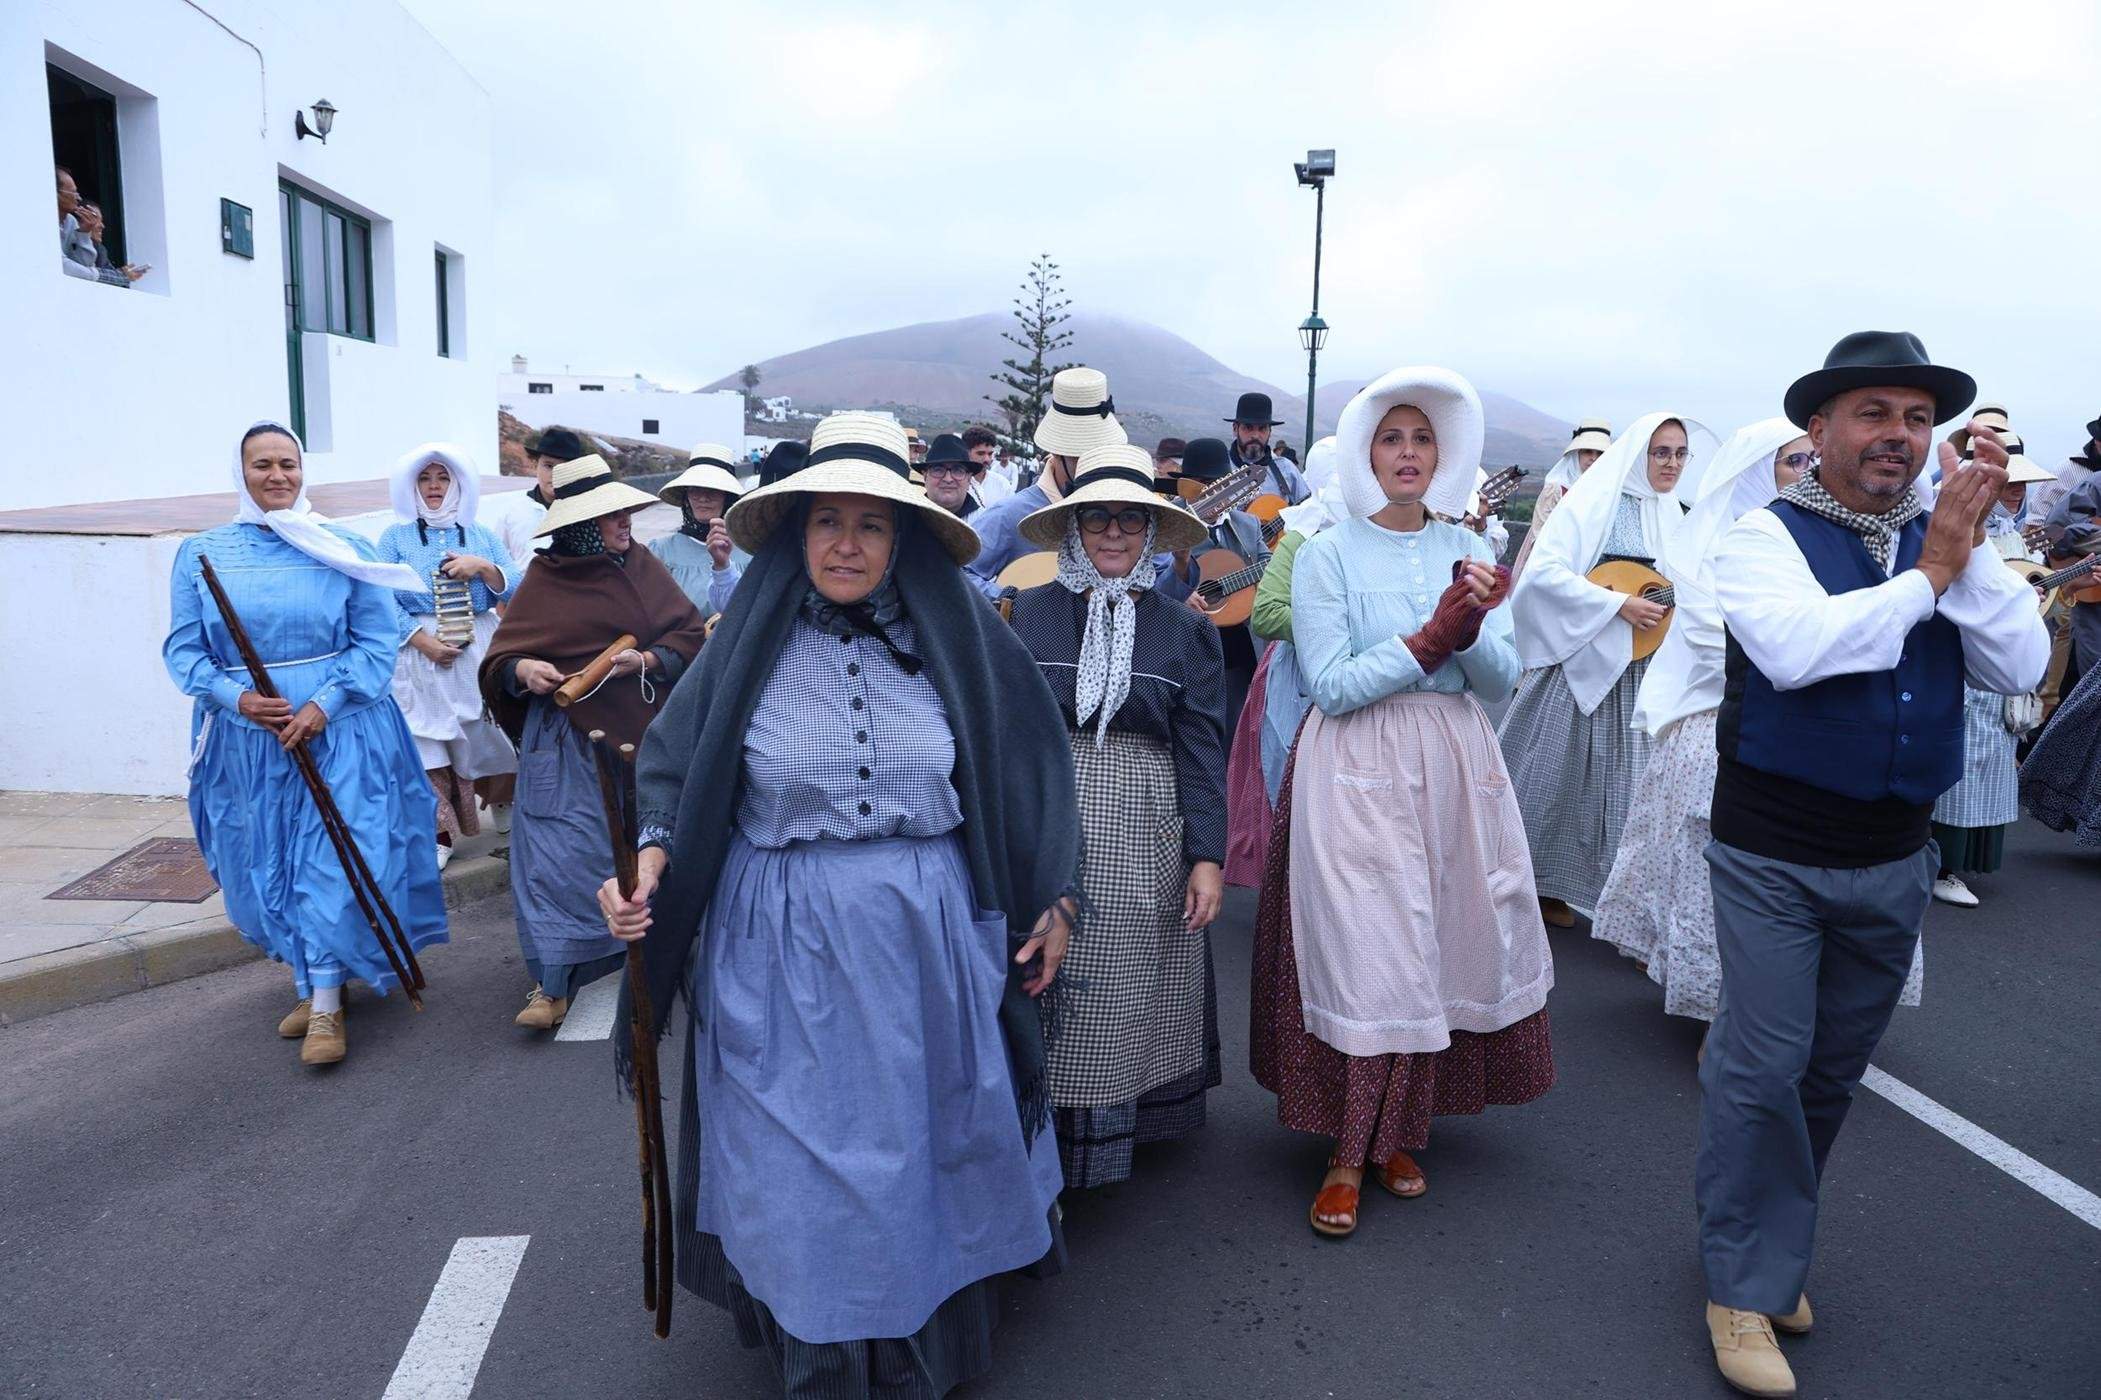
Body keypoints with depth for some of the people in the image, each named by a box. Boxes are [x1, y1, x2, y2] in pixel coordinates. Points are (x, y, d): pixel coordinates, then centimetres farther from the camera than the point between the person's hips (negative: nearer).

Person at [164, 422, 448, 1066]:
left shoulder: (343, 547, 0)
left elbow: (379, 638, -4)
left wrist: (324, 704, -15)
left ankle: (326, 1007, 3)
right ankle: (310, 982, 28)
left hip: (338, 730, -3)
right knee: (269, 866, 10)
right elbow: (183, 649, 3)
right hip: (246, 739, 3)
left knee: (329, 862, -4)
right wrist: (236, 698, -15)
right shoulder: (201, 554, 6)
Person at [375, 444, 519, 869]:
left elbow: (514, 591, 6)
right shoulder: (395, 538, 8)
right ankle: (439, 834, 0)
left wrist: (482, 567, -12)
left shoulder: (483, 536, 14)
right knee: (427, 747, -5)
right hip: (418, 654, -1)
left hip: (480, 652, 2)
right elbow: (383, 600, -1)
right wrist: (423, 641, -14)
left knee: (485, 739, -1)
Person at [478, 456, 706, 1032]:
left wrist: (647, 660, -16)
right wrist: (523, 670, -20)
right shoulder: (543, 578, 1)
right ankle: (551, 983, -1)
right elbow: (500, 658, 2)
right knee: (558, 851, -6)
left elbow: (692, 634, 1)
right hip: (567, 740, -2)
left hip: (642, 733, 2)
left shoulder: (642, 565, 5)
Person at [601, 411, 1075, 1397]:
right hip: (784, 947, 0)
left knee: (929, 1148, 14)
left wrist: (1054, 901, 6)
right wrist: (650, 867, -16)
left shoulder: (953, 639, -2)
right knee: (804, 1164, 10)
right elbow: (675, 769, 2)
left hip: (932, 941, 1)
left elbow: (1025, 772, 5)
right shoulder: (751, 642, -3)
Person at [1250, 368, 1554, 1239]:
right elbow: (1332, 686, -12)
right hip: (1359, 773, -4)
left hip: (1456, 769, 5)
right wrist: (1433, 637, -15)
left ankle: (1395, 1132, 25)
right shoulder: (1328, 553, -4)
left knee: (1439, 946, 7)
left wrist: (1472, 628, -15)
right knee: (1368, 955, -5)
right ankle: (1352, 1151, 10)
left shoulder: (1466, 550, 9)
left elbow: (1501, 681, 5)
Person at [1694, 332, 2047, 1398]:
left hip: (1893, 859, 5)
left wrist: (1970, 547, -15)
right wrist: (1928, 572, -17)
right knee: (1763, 1068, 0)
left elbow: (2019, 667, -5)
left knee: (1833, 1070, 16)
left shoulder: (1945, 541, 6)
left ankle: (1767, 1242, 37)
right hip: (1773, 857, -5)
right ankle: (1747, 1286, 18)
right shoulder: (1767, 535, -9)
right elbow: (1799, 648, -27)